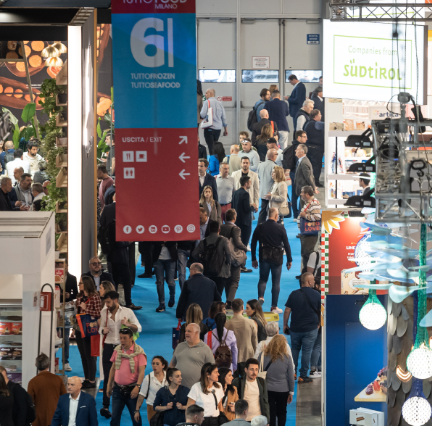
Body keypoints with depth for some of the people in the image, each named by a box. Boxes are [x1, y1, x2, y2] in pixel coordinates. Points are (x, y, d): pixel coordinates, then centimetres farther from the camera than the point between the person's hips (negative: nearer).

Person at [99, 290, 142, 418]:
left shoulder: (127, 312, -2)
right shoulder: (104, 312, 6)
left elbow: (139, 328, 1)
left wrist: (128, 324, -18)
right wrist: (103, 331, -8)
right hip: (108, 347, 1)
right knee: (108, 377, -5)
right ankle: (105, 406, -9)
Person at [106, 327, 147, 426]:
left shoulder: (138, 352, -9)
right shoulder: (117, 350, 5)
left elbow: (141, 371, -13)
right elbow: (113, 368, 13)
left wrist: (137, 387, -23)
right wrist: (109, 385, 13)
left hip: (131, 389, -4)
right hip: (118, 389, 4)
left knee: (135, 417, 7)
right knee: (115, 417, 5)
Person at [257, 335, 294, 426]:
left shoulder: (263, 355, -7)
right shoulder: (287, 357, -9)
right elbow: (291, 377, -3)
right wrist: (291, 392, 8)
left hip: (267, 390, 1)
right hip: (283, 390, 0)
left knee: (270, 415, 7)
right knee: (282, 413, 16)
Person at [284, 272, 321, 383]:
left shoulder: (294, 294, -3)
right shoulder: (316, 295, -6)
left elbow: (287, 310, -1)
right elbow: (321, 312, 1)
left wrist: (285, 325, 10)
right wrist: (318, 324, 16)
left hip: (295, 328, 2)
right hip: (311, 328, -2)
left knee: (294, 349, 19)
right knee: (306, 352, 3)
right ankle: (303, 376, 5)